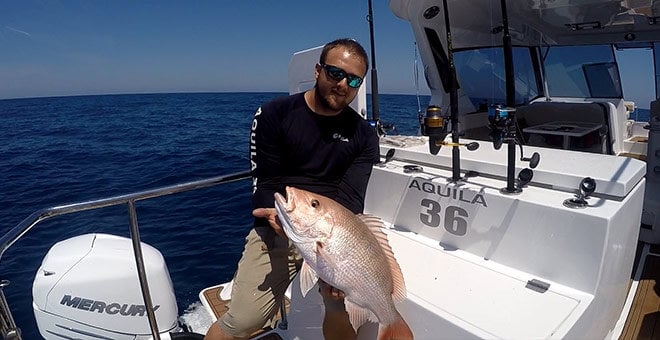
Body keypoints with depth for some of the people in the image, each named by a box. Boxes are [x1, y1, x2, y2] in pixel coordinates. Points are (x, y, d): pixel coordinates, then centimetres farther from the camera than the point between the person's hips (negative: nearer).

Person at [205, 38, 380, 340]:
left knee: (347, 306, -22)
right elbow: (264, 184, -5)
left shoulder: (364, 136, 4)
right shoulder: (273, 115, -1)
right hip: (277, 228, -1)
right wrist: (277, 215, -28)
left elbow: (351, 199, -7)